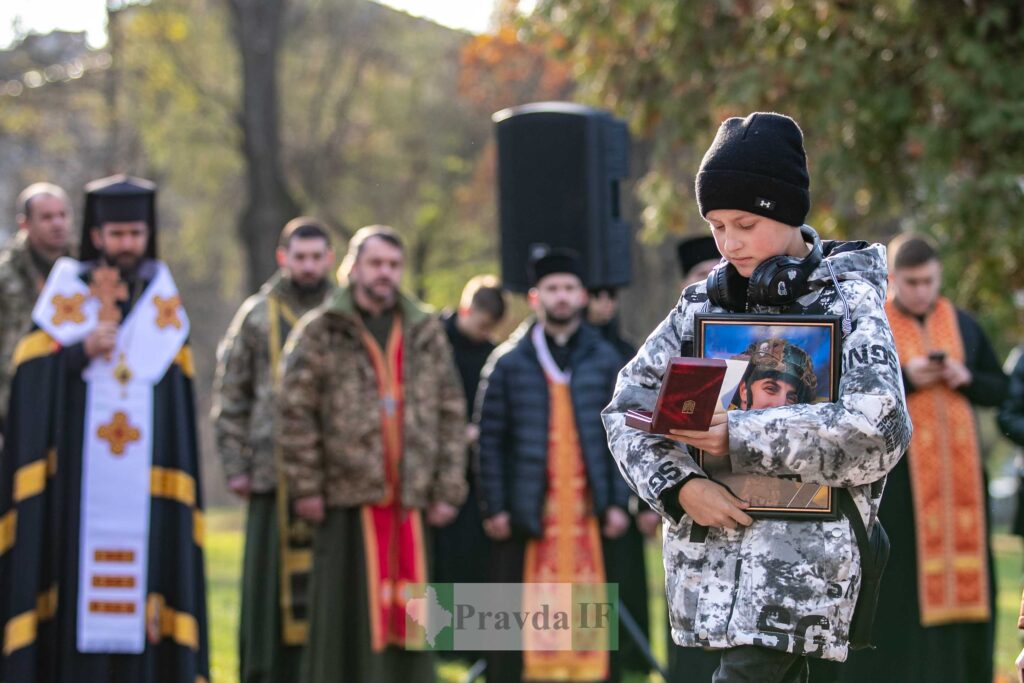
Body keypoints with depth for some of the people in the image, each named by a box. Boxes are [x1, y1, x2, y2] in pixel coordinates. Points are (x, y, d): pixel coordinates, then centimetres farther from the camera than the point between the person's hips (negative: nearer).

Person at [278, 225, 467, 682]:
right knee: (347, 617, -2)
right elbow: (295, 413, -4)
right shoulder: (320, 331, 0)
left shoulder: (426, 332, 11)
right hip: (348, 498, -3)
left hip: (410, 501, 3)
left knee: (407, 618, 6)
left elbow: (451, 414, 10)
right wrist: (306, 487, -9)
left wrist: (448, 490, 4)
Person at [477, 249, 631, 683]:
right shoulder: (509, 363, 4)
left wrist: (618, 502, 1)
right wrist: (494, 508, -3)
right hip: (527, 510, -1)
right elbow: (491, 440, 2)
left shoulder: (605, 361, 9)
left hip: (589, 511, 1)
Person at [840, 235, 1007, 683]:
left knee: (963, 574, 2)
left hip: (958, 470, 4)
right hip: (897, 473, -4)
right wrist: (904, 378, -17)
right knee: (900, 577, -8)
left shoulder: (963, 325, 12)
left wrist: (966, 378, -6)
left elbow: (999, 389, 15)